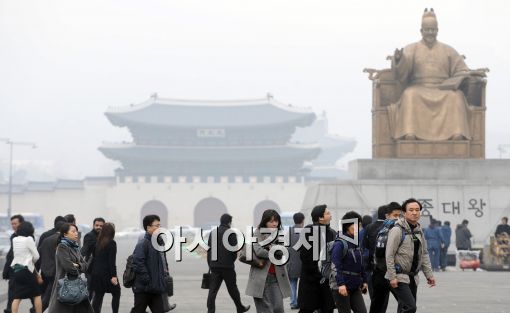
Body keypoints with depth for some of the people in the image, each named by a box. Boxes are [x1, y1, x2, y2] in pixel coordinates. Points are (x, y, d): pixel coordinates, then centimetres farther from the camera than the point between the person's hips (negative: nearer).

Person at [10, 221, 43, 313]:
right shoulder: (29, 239, -10)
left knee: (17, 297, 2)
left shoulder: (14, 240, 8)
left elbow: (19, 255, 12)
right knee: (36, 294, 8)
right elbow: (36, 256, -6)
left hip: (16, 269, 5)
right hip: (26, 270, -5)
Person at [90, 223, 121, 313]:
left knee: (98, 296, 8)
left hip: (96, 273, 5)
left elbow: (94, 258, 11)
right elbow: (112, 261, -14)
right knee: (116, 293, 10)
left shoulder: (97, 243, 8)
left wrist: (92, 272, 16)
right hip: (107, 274, -5)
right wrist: (113, 276, -15)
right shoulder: (112, 243, -9)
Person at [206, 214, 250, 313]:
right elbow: (234, 250, -10)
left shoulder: (212, 233, 9)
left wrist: (210, 264, 13)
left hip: (214, 266, 4)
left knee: (213, 290, 2)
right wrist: (232, 260, 8)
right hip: (227, 266, -4)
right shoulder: (231, 233, -7)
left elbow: (209, 250, 10)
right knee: (232, 288, 10)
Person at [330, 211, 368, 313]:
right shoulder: (340, 243, -13)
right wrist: (341, 284, -26)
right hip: (340, 286, -7)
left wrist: (364, 281, 16)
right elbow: (336, 266, -20)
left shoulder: (357, 243, 12)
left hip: (355, 286, 7)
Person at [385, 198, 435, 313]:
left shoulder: (419, 231, 12)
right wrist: (392, 277, -18)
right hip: (399, 277, -8)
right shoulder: (397, 230, -13)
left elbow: (424, 255, 17)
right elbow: (389, 255, -15)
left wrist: (429, 274, 11)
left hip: (413, 277, 8)